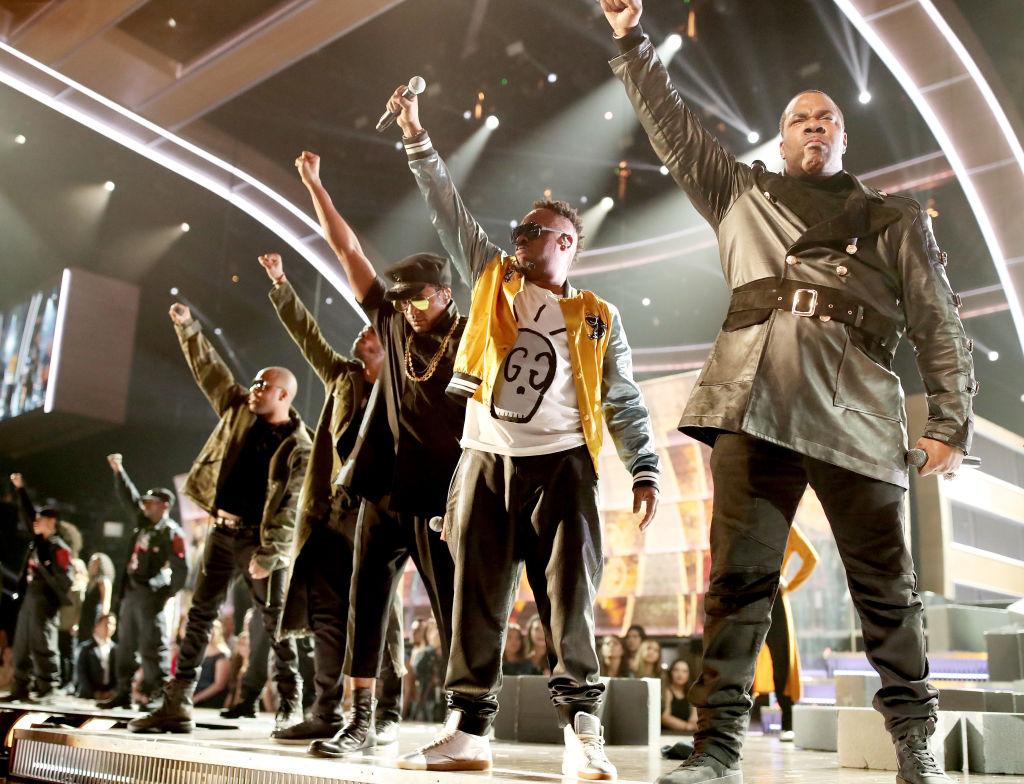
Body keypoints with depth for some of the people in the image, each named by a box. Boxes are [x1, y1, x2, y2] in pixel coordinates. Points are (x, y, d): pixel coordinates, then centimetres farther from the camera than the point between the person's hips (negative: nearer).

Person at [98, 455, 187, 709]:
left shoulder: (172, 533, -11)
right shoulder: (143, 521, 11)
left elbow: (181, 569, -14)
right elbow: (128, 496, 20)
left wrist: (166, 595, -14)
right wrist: (118, 470, 14)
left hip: (151, 596, -8)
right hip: (131, 592, 8)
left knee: (153, 647, -9)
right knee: (126, 646, 12)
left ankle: (159, 695, -7)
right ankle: (123, 693, 20)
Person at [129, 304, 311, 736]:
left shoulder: (299, 447, -11)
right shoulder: (239, 409, 6)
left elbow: (292, 508, -16)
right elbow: (209, 370, 14)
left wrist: (268, 553, -21)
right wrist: (188, 327, 11)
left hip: (260, 538, -5)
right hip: (223, 528, 5)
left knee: (274, 622, 1)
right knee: (200, 615, 4)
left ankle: (290, 706, 13)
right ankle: (176, 705, 7)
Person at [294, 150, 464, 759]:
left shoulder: (471, 339, -3)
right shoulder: (393, 323, 10)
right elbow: (349, 251, 13)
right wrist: (314, 184, 13)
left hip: (441, 496, -5)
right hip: (386, 490, 5)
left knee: (454, 610, -1)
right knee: (367, 605, 5)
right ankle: (361, 721, 12)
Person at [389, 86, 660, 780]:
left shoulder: (598, 318, 10)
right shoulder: (493, 280, 15)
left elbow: (625, 402, 8)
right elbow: (449, 210, 14)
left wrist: (646, 470, -2)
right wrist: (418, 138, 11)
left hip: (562, 463, -2)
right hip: (485, 461, 2)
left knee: (570, 597, -6)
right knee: (477, 599, 3)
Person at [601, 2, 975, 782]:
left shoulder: (895, 219, 20)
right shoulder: (743, 196, 23)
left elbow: (939, 326, 13)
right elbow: (673, 127, 22)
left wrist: (951, 421, 3)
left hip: (857, 414, 0)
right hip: (754, 408, 0)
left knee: (887, 586, 4)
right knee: (739, 577, -5)